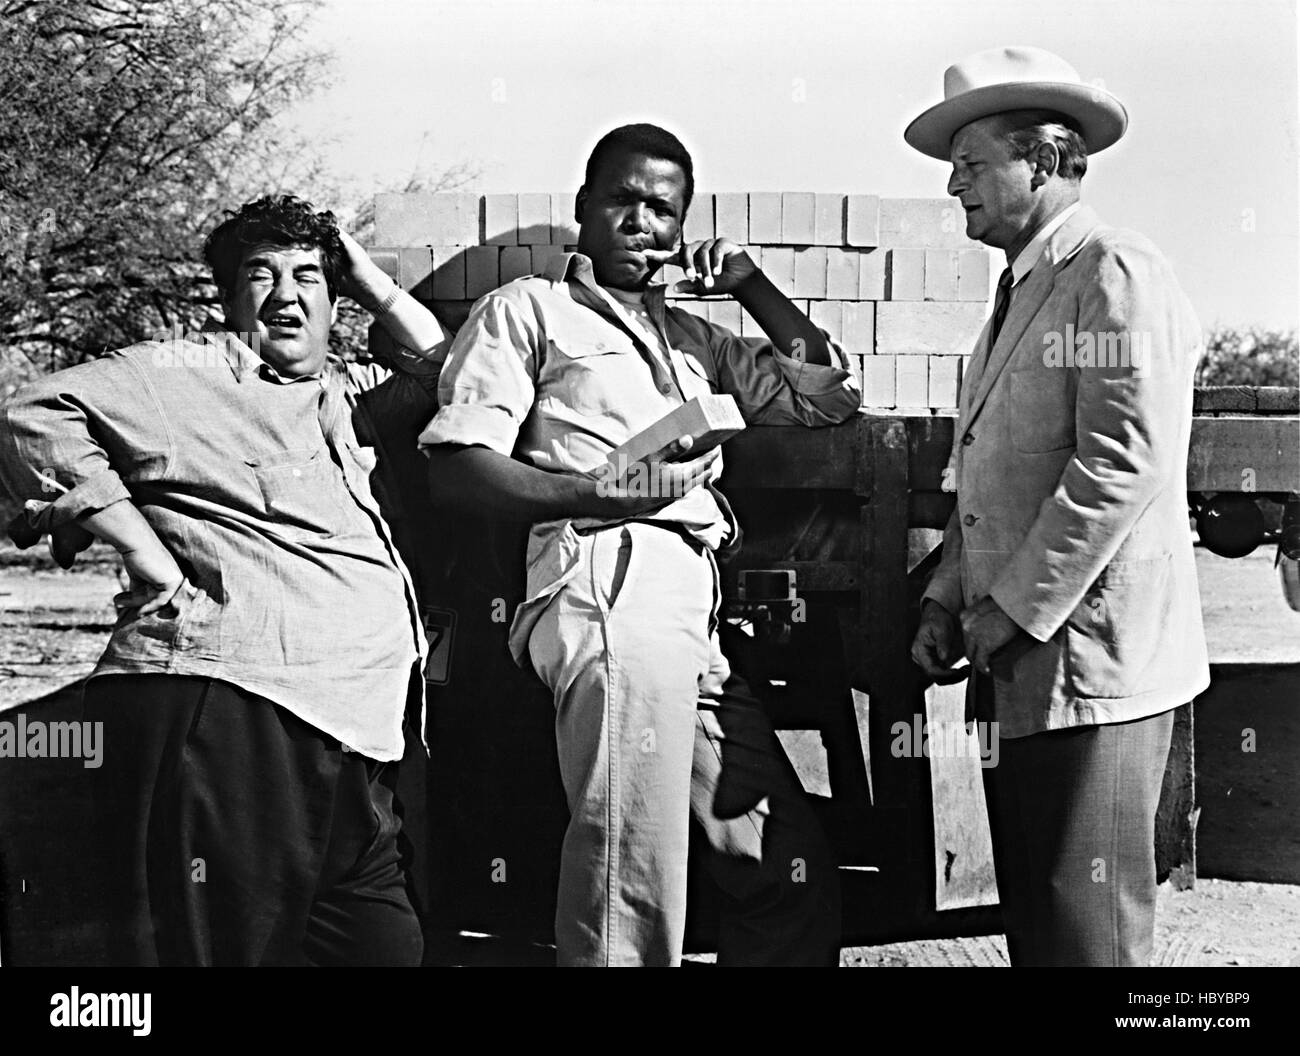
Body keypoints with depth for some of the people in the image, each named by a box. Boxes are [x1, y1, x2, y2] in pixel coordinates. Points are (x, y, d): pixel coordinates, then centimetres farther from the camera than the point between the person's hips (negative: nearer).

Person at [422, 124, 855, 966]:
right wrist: (602, 489, -13)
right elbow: (455, 469, 0)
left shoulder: (692, 338, 31)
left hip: (696, 609, 8)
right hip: (611, 581, -7)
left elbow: (830, 394, 28)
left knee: (796, 879, 7)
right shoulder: (529, 310, 12)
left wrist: (747, 284, 21)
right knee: (635, 886, -19)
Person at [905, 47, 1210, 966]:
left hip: (1091, 659, -9)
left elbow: (1121, 465, -19)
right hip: (1023, 668, 10)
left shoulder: (1115, 274, -9)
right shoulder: (1020, 293, 22)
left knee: (1086, 933, -6)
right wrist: (950, 600, 10)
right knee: (1031, 921, 12)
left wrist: (1014, 611, -16)